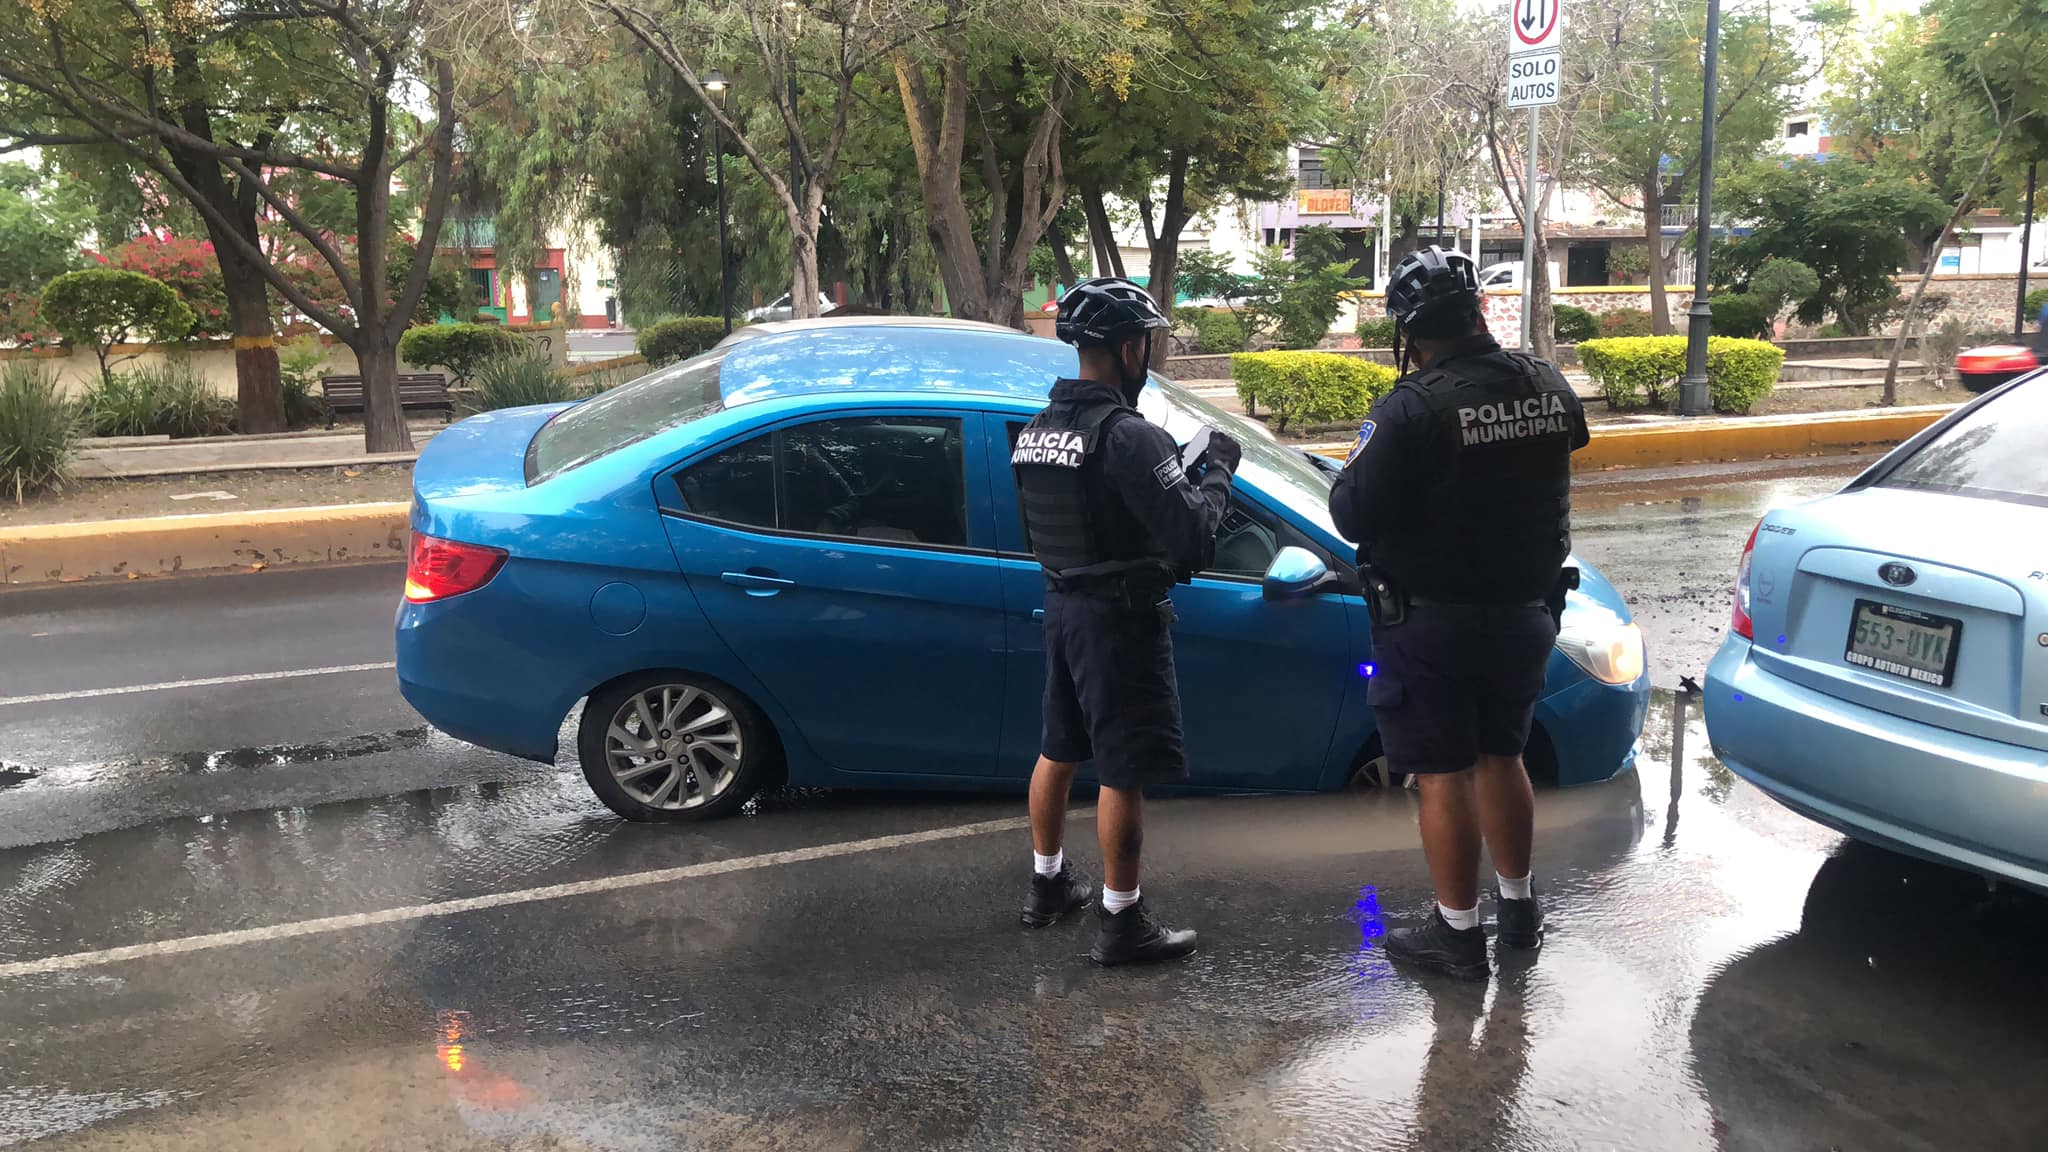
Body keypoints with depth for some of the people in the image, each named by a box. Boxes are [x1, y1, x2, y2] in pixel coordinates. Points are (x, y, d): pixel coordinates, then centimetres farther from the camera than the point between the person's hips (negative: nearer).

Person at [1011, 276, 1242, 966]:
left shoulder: (1035, 431, 6)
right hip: (1120, 618, -9)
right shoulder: (1127, 436, -21)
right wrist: (1217, 471, -8)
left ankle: (1048, 884, 36)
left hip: (1063, 607, 9)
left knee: (1059, 750, 21)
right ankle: (1122, 922, 10)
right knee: (1124, 772, 1)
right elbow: (1191, 535, -26)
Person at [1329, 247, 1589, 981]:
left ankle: (1458, 933, 15)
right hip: (1525, 610, 6)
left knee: (1443, 774, 5)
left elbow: (1354, 516, -19)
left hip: (1433, 622, -6)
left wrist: (1358, 464, -2)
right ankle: (1519, 907, 34)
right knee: (1501, 756, 22)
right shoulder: (1548, 387, -1)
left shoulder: (1413, 407, -22)